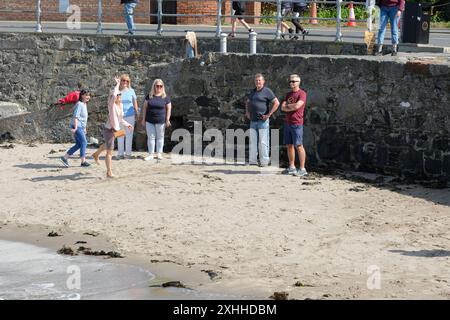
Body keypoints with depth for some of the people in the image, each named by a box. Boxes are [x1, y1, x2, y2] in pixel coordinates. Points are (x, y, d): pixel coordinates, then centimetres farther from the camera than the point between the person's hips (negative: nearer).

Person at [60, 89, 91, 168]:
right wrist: (75, 128, -25)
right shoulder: (79, 104, -14)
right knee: (84, 142, -9)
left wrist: (84, 128, 23)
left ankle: (65, 157, 13)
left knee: (78, 144, 10)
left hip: (80, 127, 10)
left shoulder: (84, 105, 17)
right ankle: (83, 161, -5)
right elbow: (76, 116, -20)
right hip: (77, 126, -10)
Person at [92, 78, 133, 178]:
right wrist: (117, 84, -29)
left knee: (107, 145, 33)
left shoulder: (121, 105, 6)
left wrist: (127, 125, 10)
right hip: (109, 129, -9)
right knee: (110, 151, -8)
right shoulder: (112, 105, -18)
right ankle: (109, 172, -5)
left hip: (115, 129, 9)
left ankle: (96, 154, 61)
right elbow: (113, 95, -40)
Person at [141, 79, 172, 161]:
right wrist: (143, 119, 5)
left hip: (160, 121, -2)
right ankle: (151, 154, 10)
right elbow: (145, 107, 8)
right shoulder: (149, 96, 4)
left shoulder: (165, 97, -1)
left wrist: (167, 119, -4)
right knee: (150, 137, 3)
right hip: (149, 121, 2)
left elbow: (169, 108, 2)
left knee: (160, 137, 7)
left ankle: (159, 153, 16)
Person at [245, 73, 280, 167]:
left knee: (263, 142, -5)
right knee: (252, 141, 8)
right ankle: (252, 160, 12)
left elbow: (276, 103, -13)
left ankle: (264, 162, -2)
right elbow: (247, 102, 33)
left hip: (262, 121, -7)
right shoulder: (253, 91, 15)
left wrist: (269, 115, -14)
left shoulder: (267, 91, -7)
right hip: (253, 121, 7)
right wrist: (247, 112, 18)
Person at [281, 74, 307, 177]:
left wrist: (288, 106, -1)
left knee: (298, 145, -8)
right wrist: (292, 107, -9)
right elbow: (283, 108, 7)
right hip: (287, 123, 7)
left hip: (296, 124, -7)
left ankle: (302, 169, -6)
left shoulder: (302, 93, -5)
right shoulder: (288, 94, 17)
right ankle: (292, 168, 15)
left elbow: (297, 106, -18)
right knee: (289, 145, 8)